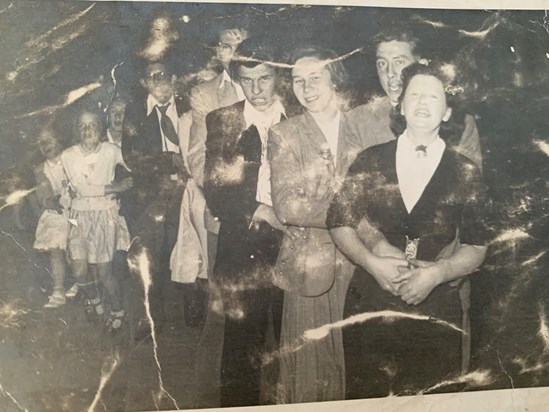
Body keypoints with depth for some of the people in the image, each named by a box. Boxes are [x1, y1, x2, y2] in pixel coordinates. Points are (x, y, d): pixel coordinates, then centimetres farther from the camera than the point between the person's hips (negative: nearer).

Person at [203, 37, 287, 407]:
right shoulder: (221, 122, 7)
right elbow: (215, 192, 1)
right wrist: (259, 212, -9)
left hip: (292, 244, 0)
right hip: (242, 248, 0)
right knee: (242, 342, 5)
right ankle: (240, 403, 22)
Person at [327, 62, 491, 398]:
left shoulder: (465, 173, -1)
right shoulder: (371, 161, 1)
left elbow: (476, 248, -1)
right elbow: (340, 222, 2)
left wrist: (435, 274, -17)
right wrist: (373, 263, -13)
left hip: (436, 308, 0)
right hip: (369, 302, 1)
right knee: (365, 397, 14)